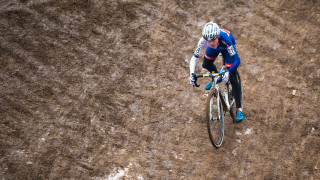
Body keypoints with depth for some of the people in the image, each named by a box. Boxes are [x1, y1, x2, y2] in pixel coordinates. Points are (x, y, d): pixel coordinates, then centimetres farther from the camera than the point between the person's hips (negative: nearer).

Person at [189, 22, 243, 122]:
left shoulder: (225, 39, -45)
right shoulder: (204, 40, -37)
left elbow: (237, 60, -45)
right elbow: (194, 57, -30)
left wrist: (228, 72, -59)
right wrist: (192, 74, -43)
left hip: (226, 48, -4)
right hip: (215, 49, 4)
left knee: (232, 78, -11)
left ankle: (239, 110, -3)